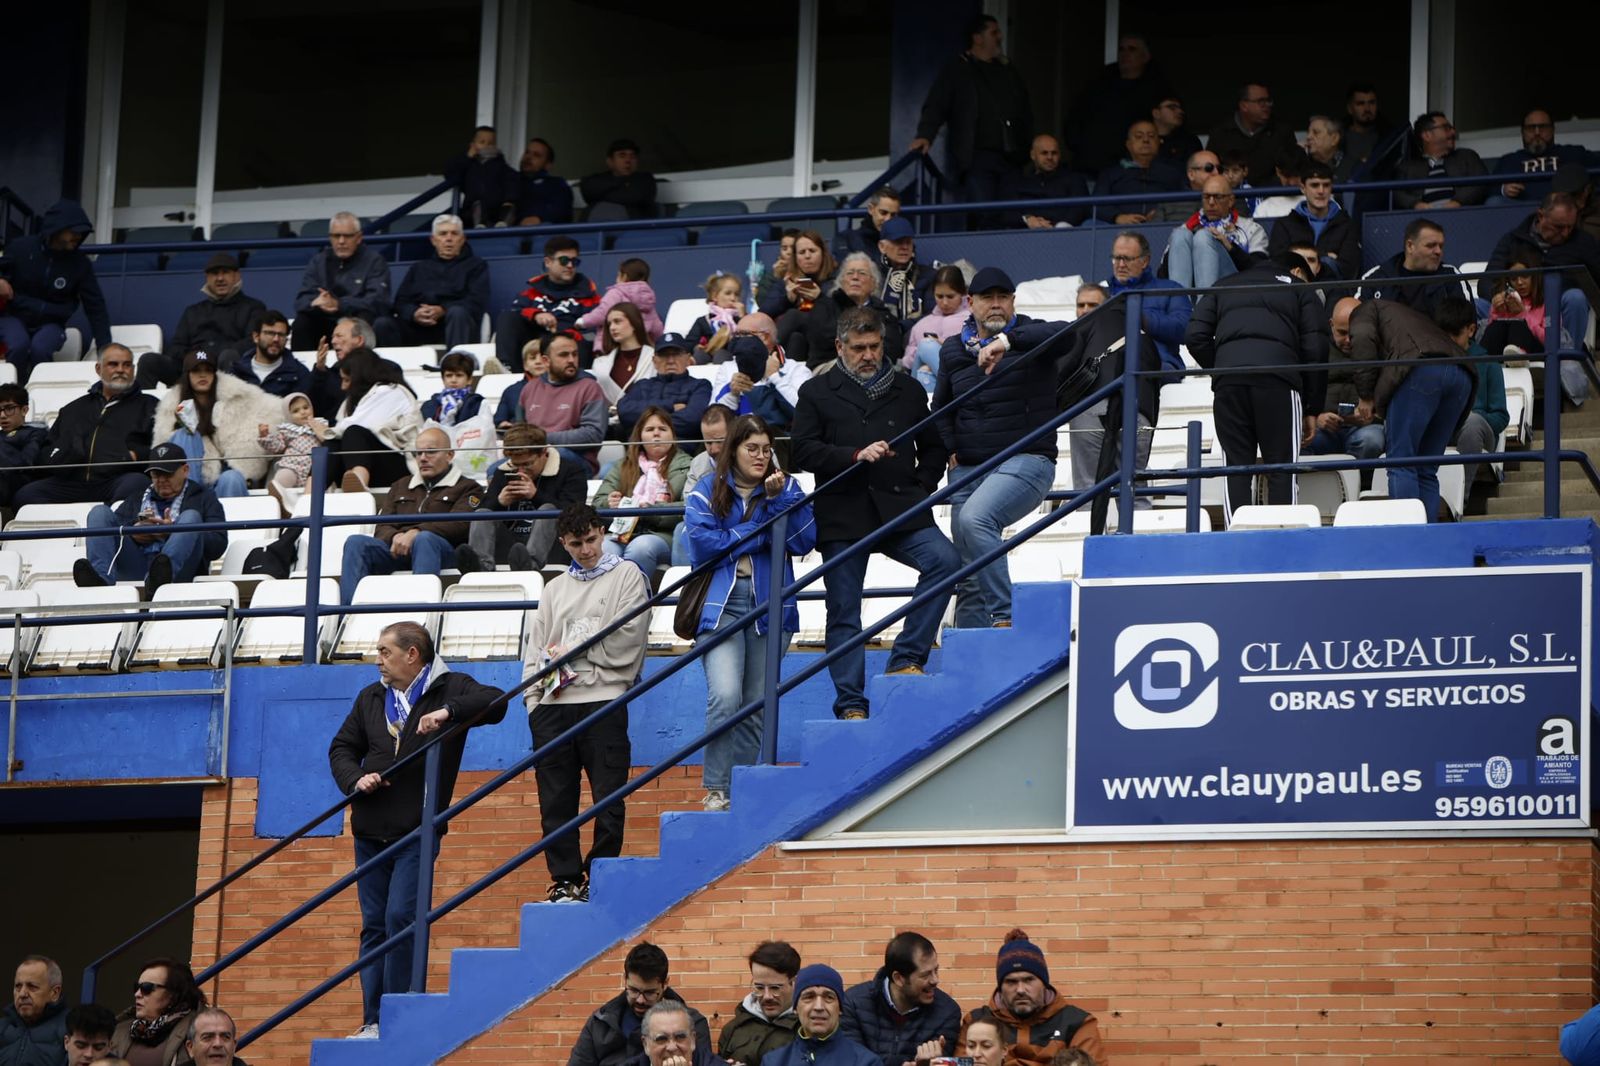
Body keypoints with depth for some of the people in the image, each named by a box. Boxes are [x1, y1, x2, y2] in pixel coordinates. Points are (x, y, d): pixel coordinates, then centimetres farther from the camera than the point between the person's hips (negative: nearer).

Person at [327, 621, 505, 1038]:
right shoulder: (370, 698, 15)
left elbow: (495, 704, -17)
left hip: (418, 831, -5)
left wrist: (448, 711, -31)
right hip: (370, 831, 5)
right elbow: (342, 748, 17)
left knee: (401, 918, -14)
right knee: (374, 926, 5)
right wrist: (355, 780, -4)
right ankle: (373, 1021, 8)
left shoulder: (450, 689, -1)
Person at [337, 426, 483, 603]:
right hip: (396, 549, 4)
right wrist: (395, 537, -8)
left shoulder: (467, 488, 17)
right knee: (356, 542, -25)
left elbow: (458, 524, -3)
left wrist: (416, 533, -18)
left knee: (424, 539, -39)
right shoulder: (401, 486, 32)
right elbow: (382, 526, 19)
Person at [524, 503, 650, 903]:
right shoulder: (555, 589, 22)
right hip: (553, 704, 4)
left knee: (608, 797, -5)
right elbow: (536, 648, 19)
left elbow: (627, 639, -5)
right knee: (555, 799, 1)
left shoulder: (627, 576, 7)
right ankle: (565, 881, 6)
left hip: (603, 700, -4)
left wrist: (571, 649, -1)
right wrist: (533, 696, 5)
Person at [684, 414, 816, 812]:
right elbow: (702, 544, -7)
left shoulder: (786, 487, 12)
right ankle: (716, 790, -11)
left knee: (757, 705, 4)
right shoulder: (706, 492, 7)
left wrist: (778, 499, -11)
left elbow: (804, 541, 0)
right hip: (721, 604, -2)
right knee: (725, 698, -18)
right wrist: (761, 535, -4)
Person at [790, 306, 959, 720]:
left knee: (945, 559, -24)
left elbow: (934, 447, 23)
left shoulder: (908, 390, 17)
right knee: (843, 612, -1)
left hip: (901, 511, 1)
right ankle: (851, 704, 4)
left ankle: (906, 658, -17)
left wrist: (920, 487, 6)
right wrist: (856, 455, -12)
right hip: (843, 516, -1)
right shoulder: (817, 392, 10)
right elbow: (803, 450, -1)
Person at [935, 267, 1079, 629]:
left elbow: (1064, 333, -24)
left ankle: (1003, 616, -31)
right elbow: (941, 409, 25)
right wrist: (950, 451, 8)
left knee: (975, 518, -33)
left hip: (1025, 460, -6)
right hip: (968, 468, 6)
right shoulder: (953, 351, 14)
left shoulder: (1030, 337, -1)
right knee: (968, 576, 4)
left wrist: (1007, 340, -35)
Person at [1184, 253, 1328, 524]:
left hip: (1228, 379, 2)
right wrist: (1312, 409, 14)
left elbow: (1195, 336, 14)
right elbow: (1315, 348, 10)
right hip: (1278, 378, -2)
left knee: (1236, 469, 2)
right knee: (1282, 470, 1)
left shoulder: (1223, 287, 29)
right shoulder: (1301, 290, 21)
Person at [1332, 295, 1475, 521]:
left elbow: (1363, 338, -4)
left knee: (1401, 463, -4)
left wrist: (1366, 397, 1)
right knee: (1426, 469, 12)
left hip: (1420, 371, -8)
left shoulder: (1365, 311, 20)